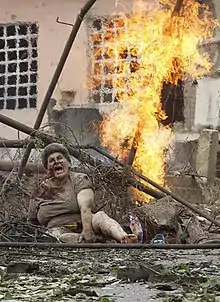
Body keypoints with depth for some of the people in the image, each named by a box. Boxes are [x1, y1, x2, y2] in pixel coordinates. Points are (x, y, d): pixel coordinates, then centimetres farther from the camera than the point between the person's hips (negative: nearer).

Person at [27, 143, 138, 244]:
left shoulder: (79, 180, 5)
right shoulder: (40, 192, 12)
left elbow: (85, 207, -13)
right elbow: (31, 224, 18)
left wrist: (87, 230, -30)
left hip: (83, 228, -1)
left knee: (100, 216, -31)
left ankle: (124, 238, -60)